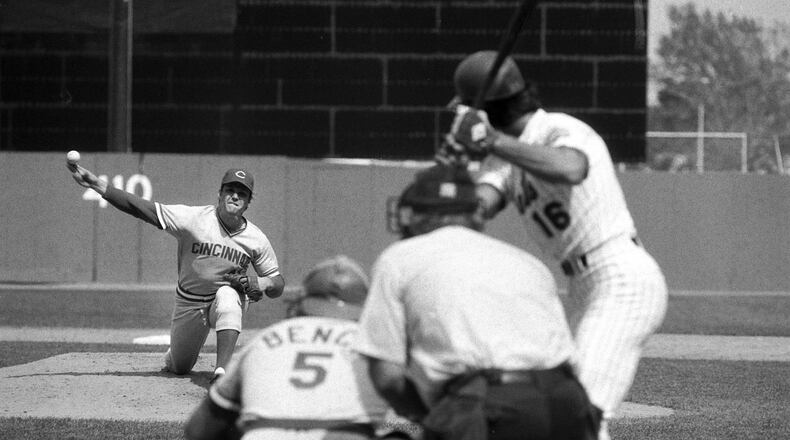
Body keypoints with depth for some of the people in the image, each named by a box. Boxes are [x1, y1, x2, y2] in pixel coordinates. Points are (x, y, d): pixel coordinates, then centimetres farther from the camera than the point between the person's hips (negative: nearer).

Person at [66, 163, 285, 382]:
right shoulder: (194, 217, -19)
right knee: (179, 367, 11)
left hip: (229, 299, -1)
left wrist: (259, 283, -28)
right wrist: (96, 184, -34)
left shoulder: (256, 239, -11)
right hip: (189, 304, 1)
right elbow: (140, 207, -25)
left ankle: (222, 370, -42)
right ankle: (172, 354, 51)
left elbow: (278, 284, -3)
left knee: (227, 296, -37)